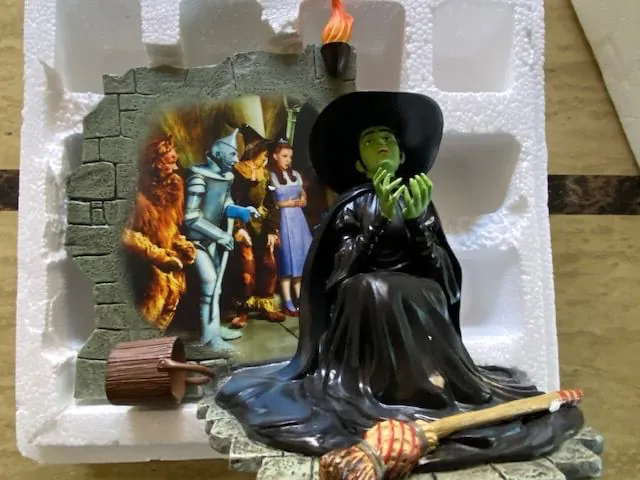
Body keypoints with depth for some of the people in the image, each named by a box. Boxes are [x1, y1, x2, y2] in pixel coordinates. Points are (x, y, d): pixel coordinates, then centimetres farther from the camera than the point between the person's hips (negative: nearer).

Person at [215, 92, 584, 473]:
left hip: (418, 300, 2)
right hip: (365, 300, -1)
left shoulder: (420, 200, 9)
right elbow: (342, 266, -8)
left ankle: (427, 382, -14)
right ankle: (373, 387, -22)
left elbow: (443, 271, 2)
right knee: (368, 288, -34)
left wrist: (417, 222, -13)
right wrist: (381, 219, -17)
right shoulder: (352, 203, 5)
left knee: (422, 295, -31)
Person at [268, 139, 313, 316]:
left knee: (301, 258, 7)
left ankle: (300, 299, 17)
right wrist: (283, 204, -14)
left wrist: (302, 201, -2)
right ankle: (288, 303, 5)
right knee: (287, 260, -3)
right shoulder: (270, 177, -7)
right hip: (282, 220, -6)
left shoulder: (296, 174, 10)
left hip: (298, 219, 6)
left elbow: (303, 194, 19)